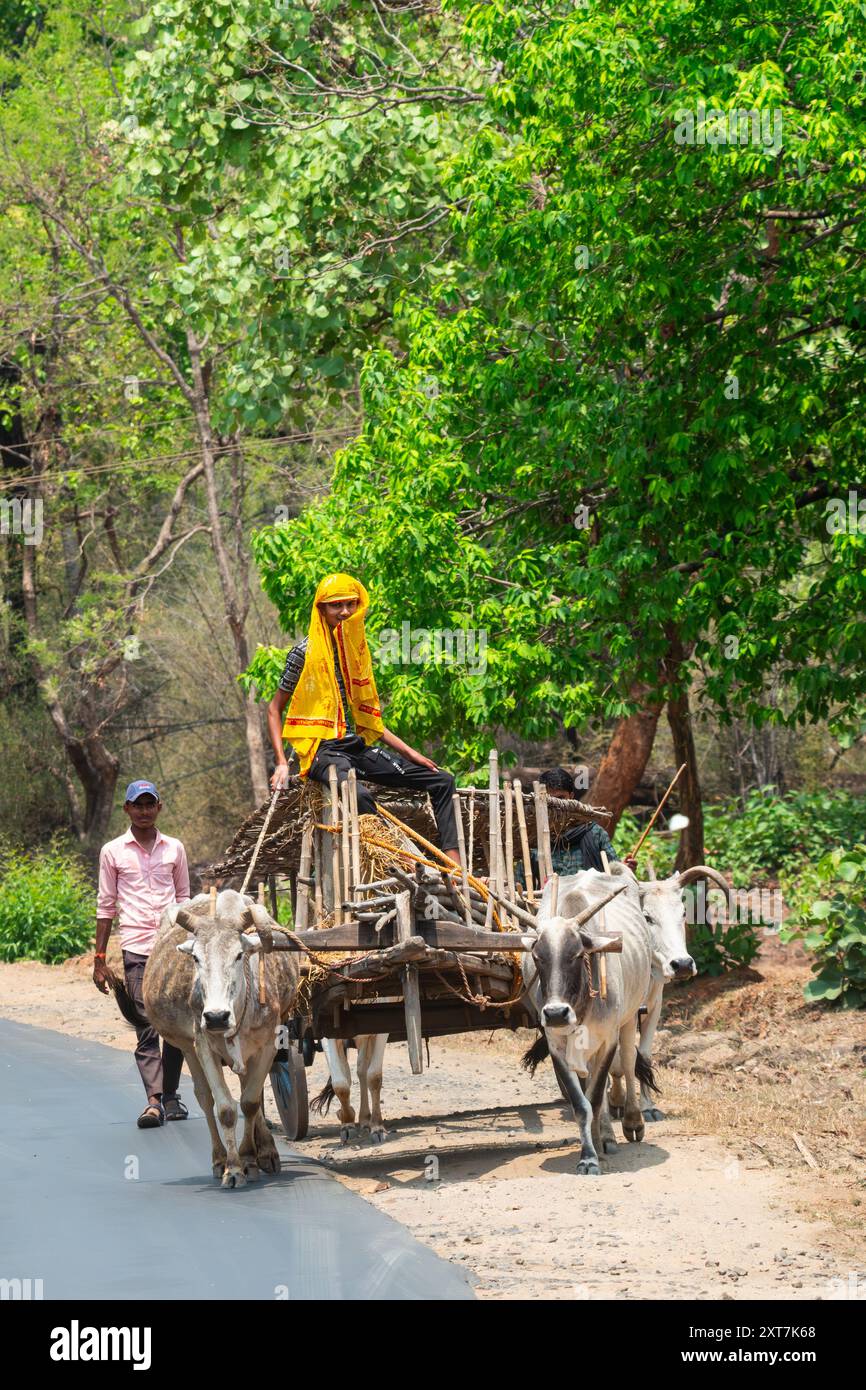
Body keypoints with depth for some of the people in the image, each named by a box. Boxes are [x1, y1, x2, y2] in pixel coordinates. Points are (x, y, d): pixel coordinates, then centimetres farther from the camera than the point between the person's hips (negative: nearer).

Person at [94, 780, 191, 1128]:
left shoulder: (174, 849, 10)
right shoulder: (113, 851, 5)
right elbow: (106, 906, 8)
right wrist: (99, 959, 5)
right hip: (137, 948, -2)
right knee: (146, 1027, -8)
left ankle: (170, 1094, 17)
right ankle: (153, 1100, -12)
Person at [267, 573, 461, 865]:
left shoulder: (357, 649, 15)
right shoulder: (305, 652, -3)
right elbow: (275, 710, 0)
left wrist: (410, 753, 16)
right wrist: (281, 763, -11)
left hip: (359, 748, 7)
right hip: (324, 750, -7)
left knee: (442, 781, 0)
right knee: (360, 796, -39)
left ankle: (453, 863, -9)